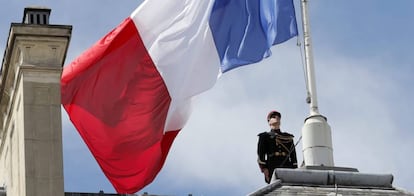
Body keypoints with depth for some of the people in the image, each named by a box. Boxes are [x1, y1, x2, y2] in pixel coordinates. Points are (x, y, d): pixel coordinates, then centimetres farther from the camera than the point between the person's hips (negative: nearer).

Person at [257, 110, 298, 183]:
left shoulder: (288, 137, 27)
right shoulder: (265, 136, 19)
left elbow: (293, 155, 20)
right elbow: (261, 154, 7)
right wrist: (264, 169, -8)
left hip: (287, 167, 3)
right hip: (272, 168, -2)